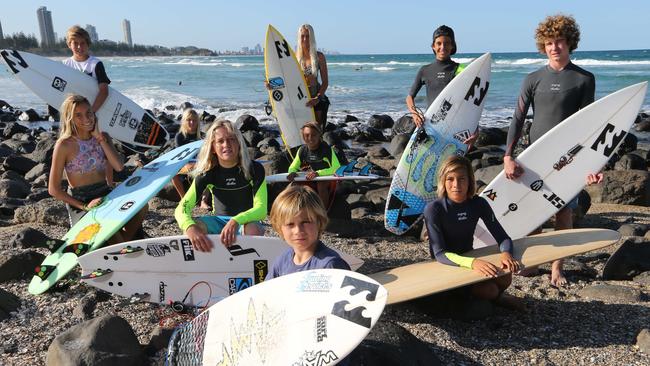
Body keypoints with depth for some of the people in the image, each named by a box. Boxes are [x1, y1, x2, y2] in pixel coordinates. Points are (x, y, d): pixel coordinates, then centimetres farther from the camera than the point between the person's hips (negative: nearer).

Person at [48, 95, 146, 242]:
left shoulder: (103, 137, 8)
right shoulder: (64, 145, -7)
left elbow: (119, 167, -9)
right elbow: (53, 189, -8)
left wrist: (100, 137, -10)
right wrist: (84, 206, -17)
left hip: (105, 194, 5)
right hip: (79, 202, -4)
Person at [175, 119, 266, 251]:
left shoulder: (254, 169, -13)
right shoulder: (208, 173, -10)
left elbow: (261, 210, -22)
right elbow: (182, 208, -18)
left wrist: (236, 221, -43)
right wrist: (190, 227, -42)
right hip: (218, 220, 2)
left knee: (254, 231, -36)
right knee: (192, 229, -29)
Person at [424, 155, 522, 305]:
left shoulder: (478, 204, -9)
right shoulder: (433, 209, -23)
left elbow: (503, 238, -9)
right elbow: (440, 254, -29)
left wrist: (506, 253, -33)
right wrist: (472, 262, -46)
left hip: (470, 257, 4)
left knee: (505, 278, -20)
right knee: (489, 289, -23)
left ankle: (495, 296, 13)